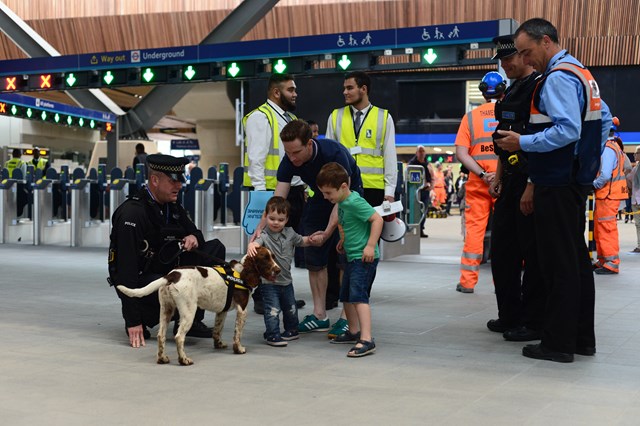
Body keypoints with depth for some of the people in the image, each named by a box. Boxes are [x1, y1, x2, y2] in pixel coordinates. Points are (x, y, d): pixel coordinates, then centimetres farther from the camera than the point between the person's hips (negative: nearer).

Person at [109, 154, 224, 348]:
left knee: (215, 248, -1)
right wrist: (133, 321, -30)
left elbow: (192, 230, 19)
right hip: (139, 278, -9)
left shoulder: (172, 206, 2)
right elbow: (126, 268, -27)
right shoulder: (132, 212, -23)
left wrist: (194, 237, -11)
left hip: (166, 269, 9)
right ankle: (143, 317, -3)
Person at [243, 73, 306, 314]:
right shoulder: (260, 118, -8)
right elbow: (256, 158, -15)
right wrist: (260, 193, -20)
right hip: (273, 192, -9)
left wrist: (304, 187, 17)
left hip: (293, 191, 9)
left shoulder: (291, 119, 20)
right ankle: (262, 298, 2)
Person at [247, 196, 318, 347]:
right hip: (269, 282, -6)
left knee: (290, 308, 21)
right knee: (273, 310, -8)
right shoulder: (265, 236, -17)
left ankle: (292, 330, 40)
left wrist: (311, 239, 2)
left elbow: (301, 241, 20)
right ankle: (272, 335, 3)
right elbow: (256, 243, -39)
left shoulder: (289, 233, 1)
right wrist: (251, 246, -61)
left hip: (286, 279, 6)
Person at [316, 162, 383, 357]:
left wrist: (370, 246, -26)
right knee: (346, 296, 19)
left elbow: (377, 219, -24)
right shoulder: (342, 203, 10)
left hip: (364, 258, -11)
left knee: (358, 295, -20)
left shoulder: (355, 202, -19)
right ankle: (354, 332, 35)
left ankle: (366, 340, -24)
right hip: (352, 256, 11)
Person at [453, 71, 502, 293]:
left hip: (477, 183, 1)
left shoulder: (471, 116, 5)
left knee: (474, 229, 5)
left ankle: (467, 281, 5)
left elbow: (461, 153, -5)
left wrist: (482, 174, -9)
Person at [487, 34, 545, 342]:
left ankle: (533, 322, 6)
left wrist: (531, 187, -22)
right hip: (511, 182, 10)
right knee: (502, 250, 14)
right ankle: (510, 316, 24)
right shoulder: (511, 93, 17)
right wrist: (498, 178, 18)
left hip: (532, 181, -10)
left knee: (532, 254, -3)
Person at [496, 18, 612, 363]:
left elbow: (567, 130, -24)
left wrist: (522, 143, -18)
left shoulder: (558, 78, -15)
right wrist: (590, 160, 21)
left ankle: (558, 343, 2)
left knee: (558, 263, -5)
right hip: (577, 181, 10)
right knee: (577, 259, 14)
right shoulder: (581, 73, 15)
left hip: (557, 187, -10)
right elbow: (604, 119, 20)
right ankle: (582, 337, 22)